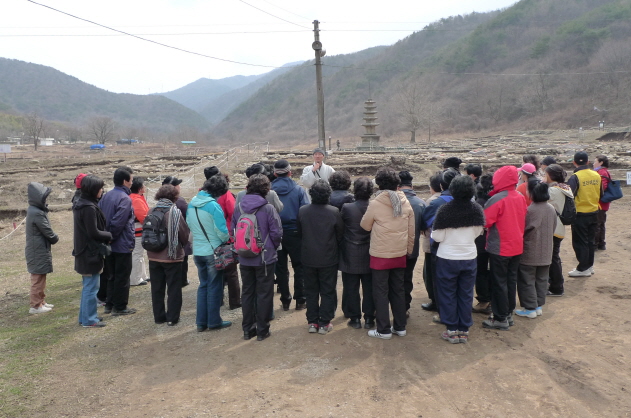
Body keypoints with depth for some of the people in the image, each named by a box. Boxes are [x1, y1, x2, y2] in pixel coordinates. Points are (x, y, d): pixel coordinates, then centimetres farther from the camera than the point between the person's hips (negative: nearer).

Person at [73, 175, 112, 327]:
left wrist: (105, 235, 6)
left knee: (88, 286, 20)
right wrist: (109, 236, -7)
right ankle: (89, 320, 10)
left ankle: (85, 316, 30)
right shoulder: (89, 208, -21)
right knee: (91, 287, 0)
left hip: (84, 252, 10)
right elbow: (94, 232, -22)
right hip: (91, 253, -10)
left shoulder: (80, 204, 10)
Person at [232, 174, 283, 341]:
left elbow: (232, 229, 5)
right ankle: (262, 330, 15)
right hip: (265, 258, -4)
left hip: (244, 258, 4)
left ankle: (247, 329, 23)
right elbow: (277, 233, -13)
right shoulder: (268, 208, -15)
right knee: (264, 293, 8)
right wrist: (273, 247, 6)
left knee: (247, 292, 15)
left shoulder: (238, 207, -3)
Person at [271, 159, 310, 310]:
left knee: (281, 268, 12)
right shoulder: (299, 190, -8)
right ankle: (300, 300, 14)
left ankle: (285, 301, 19)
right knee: (299, 267, 11)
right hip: (294, 233, -1)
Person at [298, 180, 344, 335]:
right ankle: (324, 323, 14)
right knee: (328, 291, 10)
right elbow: (340, 234, -5)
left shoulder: (302, 211, -9)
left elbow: (299, 233, 3)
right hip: (329, 258, -2)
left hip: (308, 259, 2)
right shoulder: (334, 212, -15)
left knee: (311, 291, 14)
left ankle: (312, 322, 20)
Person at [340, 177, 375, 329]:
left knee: (351, 288, 10)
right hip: (369, 256, 2)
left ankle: (355, 318, 16)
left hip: (350, 257, -2)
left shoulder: (346, 208, -14)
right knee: (369, 288, 12)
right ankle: (369, 318, 18)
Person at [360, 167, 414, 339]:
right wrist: (409, 250, 16)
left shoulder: (375, 204, -15)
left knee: (381, 293, 6)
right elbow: (411, 232, 5)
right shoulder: (406, 204, -1)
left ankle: (384, 330, 12)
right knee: (398, 291, 16)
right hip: (400, 255, 5)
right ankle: (400, 327, 24)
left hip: (380, 256, -5)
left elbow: (365, 226, -2)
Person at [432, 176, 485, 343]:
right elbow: (477, 233, 6)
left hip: (447, 259, -3)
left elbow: (438, 237, -15)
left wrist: (433, 230, 6)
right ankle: (464, 330, 20)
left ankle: (452, 330, 15)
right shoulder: (477, 210, -7)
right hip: (469, 258, 3)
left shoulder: (445, 210, -18)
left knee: (448, 295, 10)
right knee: (466, 295, 12)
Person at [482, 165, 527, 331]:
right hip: (517, 247, 7)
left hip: (499, 248, -7)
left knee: (499, 283, 3)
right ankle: (509, 313, 27)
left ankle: (501, 319, 10)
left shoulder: (497, 199, -20)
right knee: (511, 280, 16)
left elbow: (485, 222, -19)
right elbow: (522, 221, 13)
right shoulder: (521, 198, 2)